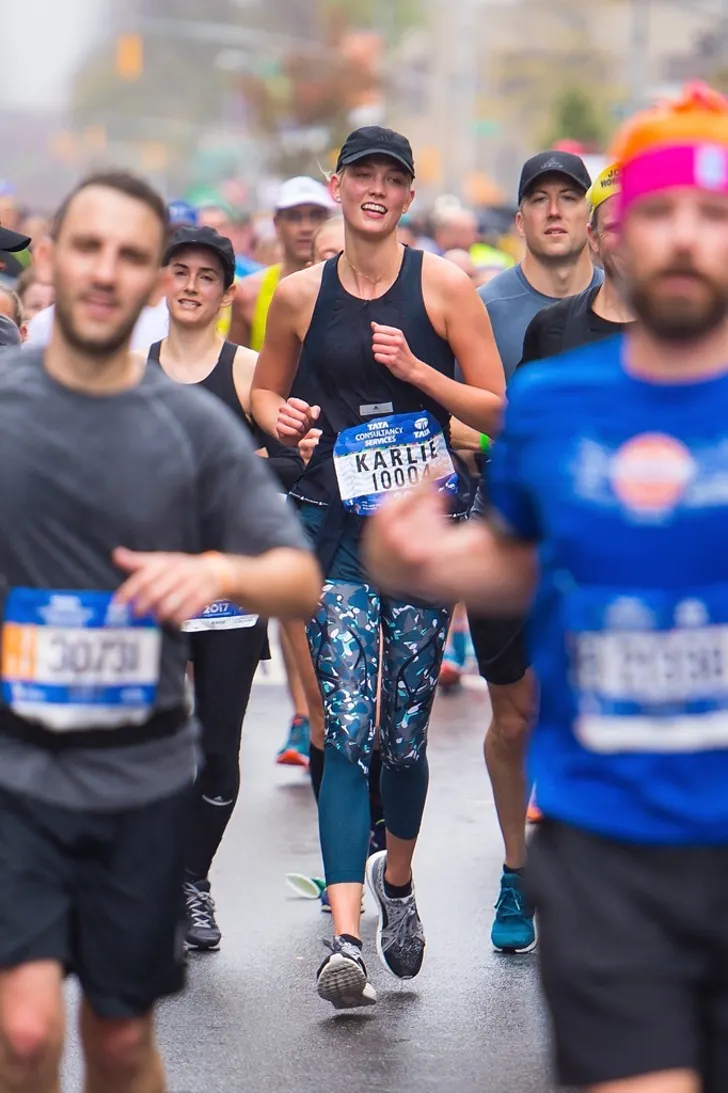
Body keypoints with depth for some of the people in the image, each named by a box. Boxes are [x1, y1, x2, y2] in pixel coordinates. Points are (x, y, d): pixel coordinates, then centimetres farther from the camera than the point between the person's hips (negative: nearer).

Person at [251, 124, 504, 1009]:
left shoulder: (443, 284, 0)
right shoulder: (300, 295, 5)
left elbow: (497, 409, 0)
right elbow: (265, 390, 20)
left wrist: (417, 370, -14)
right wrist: (280, 418, -2)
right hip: (336, 527, 0)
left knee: (406, 731, 7)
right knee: (344, 731, -10)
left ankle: (397, 882, 34)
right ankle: (345, 938, -15)